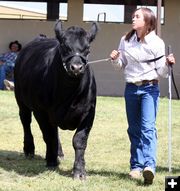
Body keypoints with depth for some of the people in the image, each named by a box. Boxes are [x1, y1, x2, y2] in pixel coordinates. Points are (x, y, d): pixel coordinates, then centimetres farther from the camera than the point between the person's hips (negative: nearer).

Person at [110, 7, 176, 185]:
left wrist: (168, 64, -24)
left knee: (148, 127, -17)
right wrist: (115, 59, -6)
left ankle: (149, 166, -28)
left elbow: (161, 72, -4)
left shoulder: (157, 43, -8)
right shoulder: (125, 40, 3)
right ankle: (136, 166, 18)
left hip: (150, 89, -5)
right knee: (134, 129, 10)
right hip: (131, 88, 5)